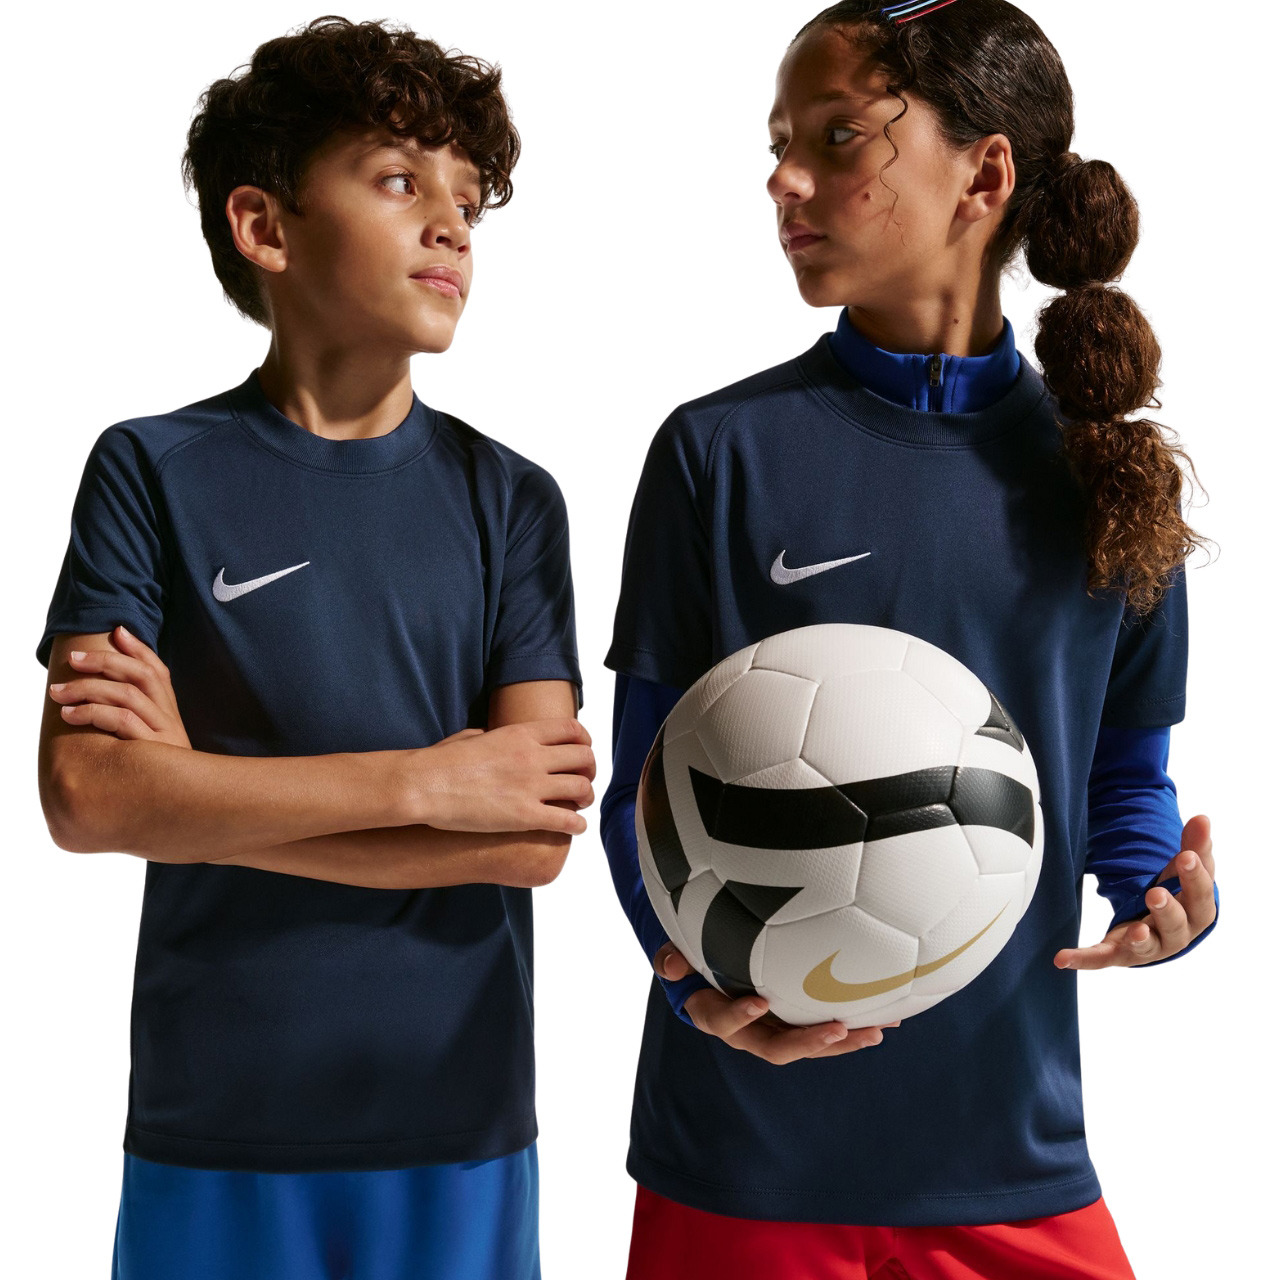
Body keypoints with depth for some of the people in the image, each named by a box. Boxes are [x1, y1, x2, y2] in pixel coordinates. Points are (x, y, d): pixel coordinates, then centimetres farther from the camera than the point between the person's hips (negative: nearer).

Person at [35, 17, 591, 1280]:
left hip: (460, 1133, 1)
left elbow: (534, 838, -8)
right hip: (212, 1136, -1)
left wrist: (202, 786, -13)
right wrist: (426, 780, -15)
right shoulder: (154, 470, -2)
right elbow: (84, 796, -13)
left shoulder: (508, 499, 2)